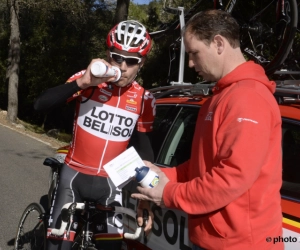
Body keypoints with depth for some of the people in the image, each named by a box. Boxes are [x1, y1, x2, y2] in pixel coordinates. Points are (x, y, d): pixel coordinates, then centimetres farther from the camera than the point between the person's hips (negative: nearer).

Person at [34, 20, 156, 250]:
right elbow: (41, 105, -20)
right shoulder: (87, 80, -10)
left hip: (109, 182, 1)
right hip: (75, 175, -1)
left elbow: (144, 150, 3)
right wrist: (81, 83, -33)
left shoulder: (145, 100, -5)